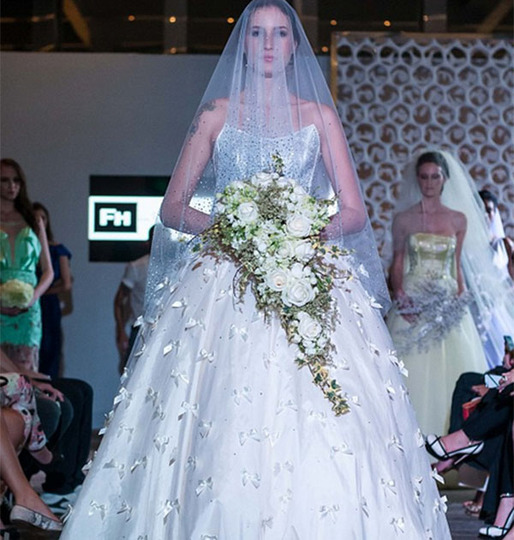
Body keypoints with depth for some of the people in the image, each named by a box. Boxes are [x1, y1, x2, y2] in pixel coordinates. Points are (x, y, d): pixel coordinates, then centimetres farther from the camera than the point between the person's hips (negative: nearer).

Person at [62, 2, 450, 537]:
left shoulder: (319, 116, 14)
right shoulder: (216, 113, 13)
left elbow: (354, 212, 9)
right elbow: (172, 207, 9)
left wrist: (304, 231, -11)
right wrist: (222, 225, -11)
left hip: (308, 285, 1)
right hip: (224, 286, 0)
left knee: (320, 438, -11)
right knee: (219, 428, -11)